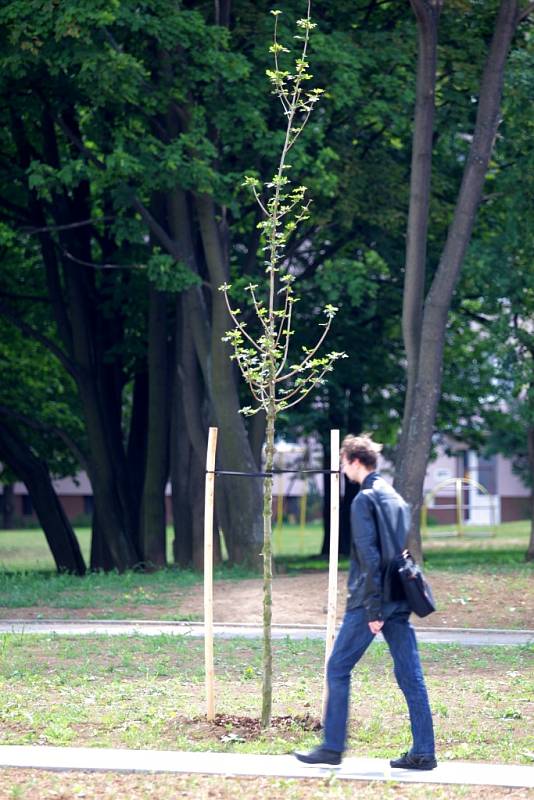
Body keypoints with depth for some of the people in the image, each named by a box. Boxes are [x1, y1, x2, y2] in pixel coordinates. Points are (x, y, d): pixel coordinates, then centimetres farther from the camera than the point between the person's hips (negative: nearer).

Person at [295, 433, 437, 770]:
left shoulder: (365, 499, -10)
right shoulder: (396, 498, 16)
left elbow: (369, 556, -16)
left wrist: (373, 609, -17)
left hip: (371, 602, -8)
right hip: (399, 600, 8)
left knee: (338, 669, 2)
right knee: (410, 675, 5)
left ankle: (332, 748, 5)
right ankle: (424, 752, 4)